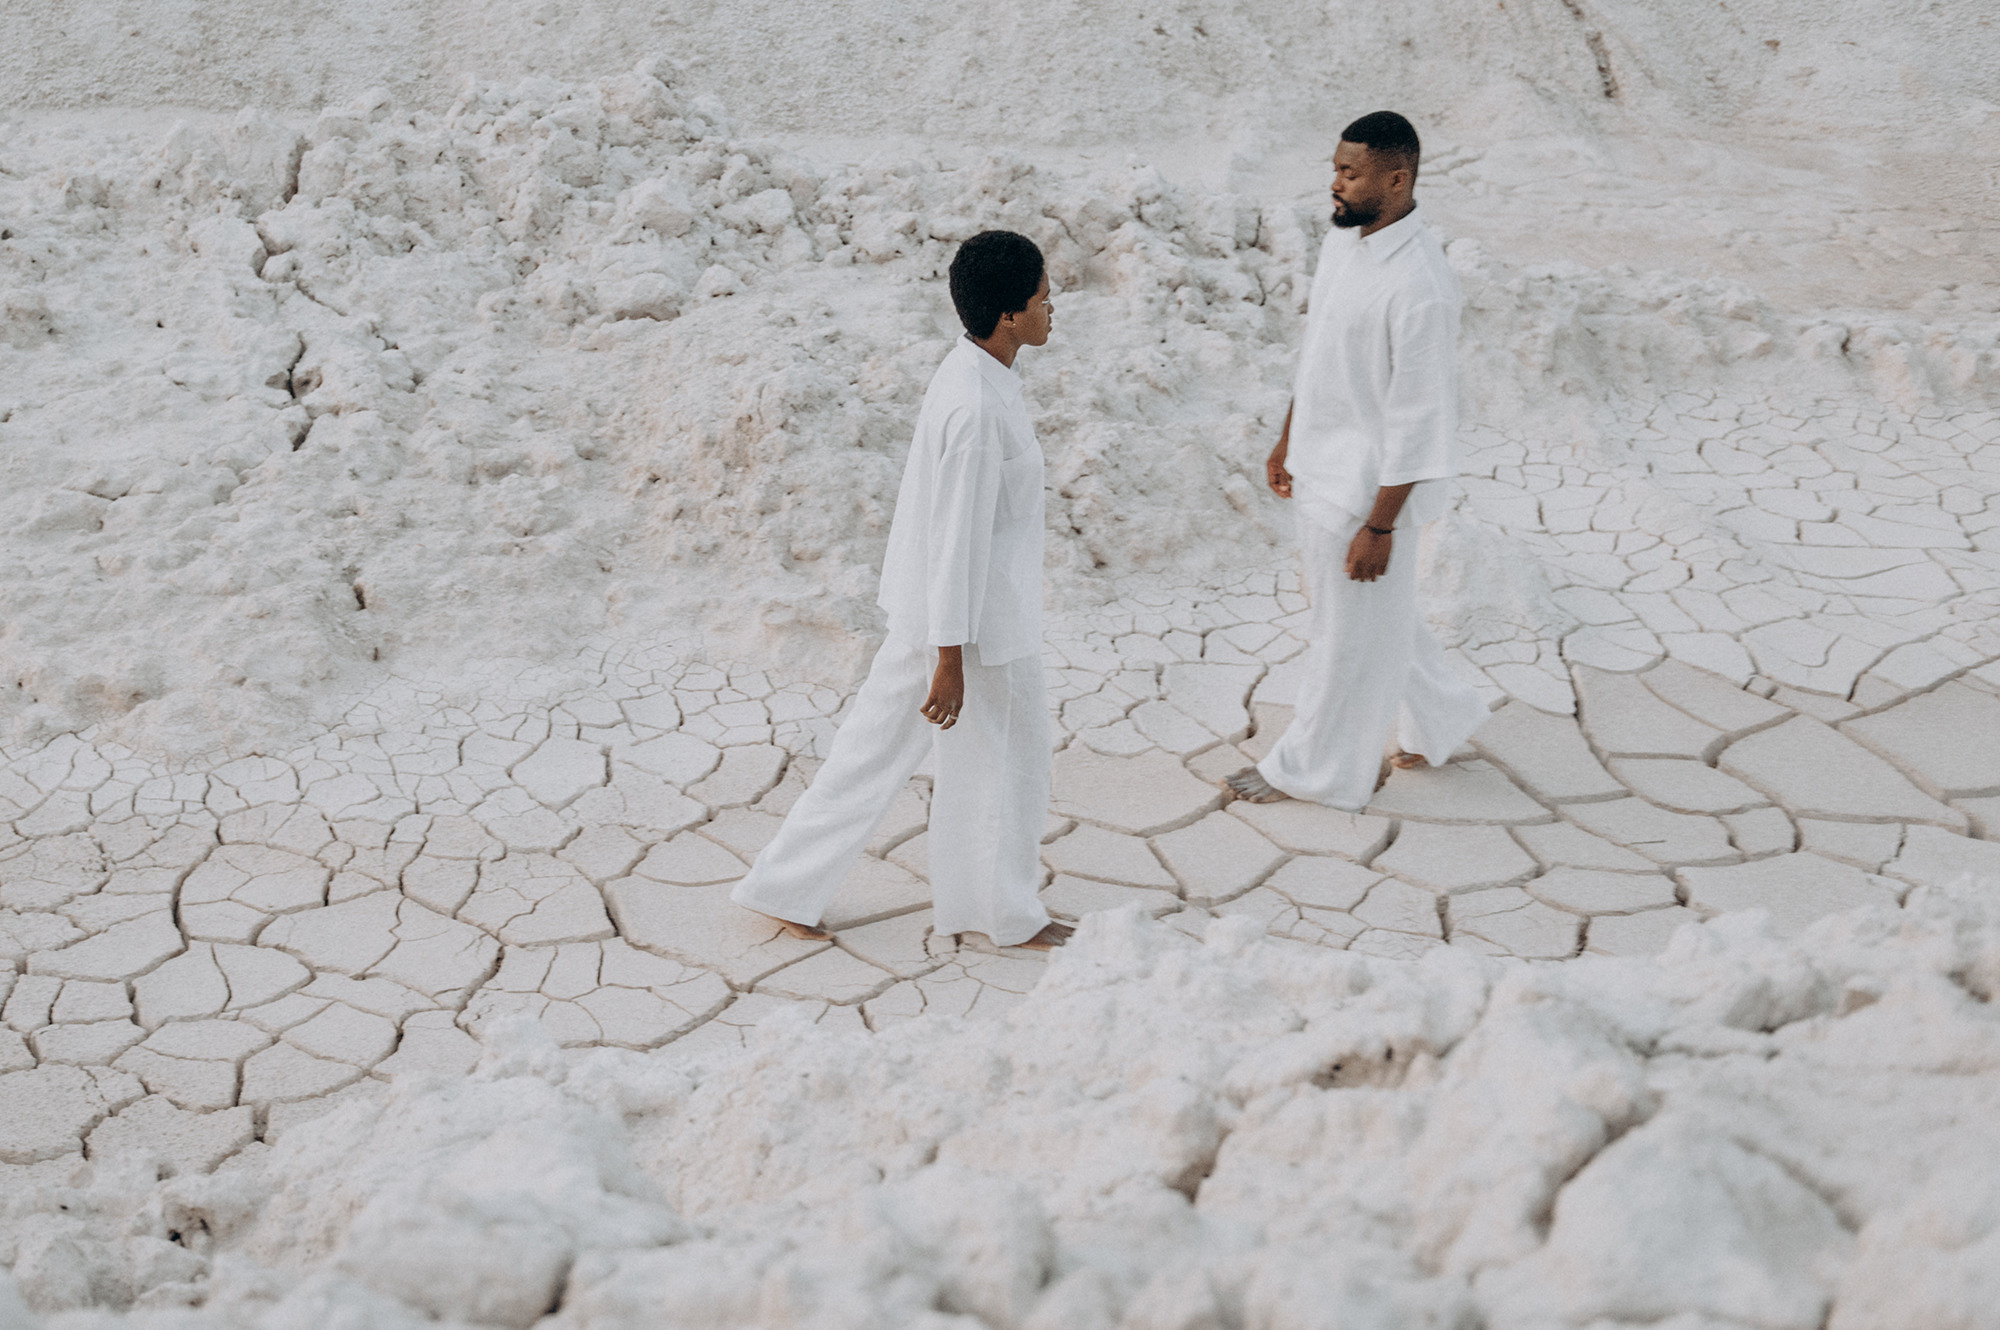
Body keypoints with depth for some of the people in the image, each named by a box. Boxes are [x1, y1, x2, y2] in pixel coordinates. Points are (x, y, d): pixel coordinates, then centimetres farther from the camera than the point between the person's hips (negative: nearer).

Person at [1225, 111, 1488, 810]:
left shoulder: (1419, 286, -27)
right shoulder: (1343, 240, 1)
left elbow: (1421, 419, -24)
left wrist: (1380, 525, -21)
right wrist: (1287, 439, 20)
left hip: (1368, 486, -9)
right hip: (1322, 470, 9)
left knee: (1349, 633, 9)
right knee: (1380, 615, 24)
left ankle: (1317, 770, 25)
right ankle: (1442, 716, 43)